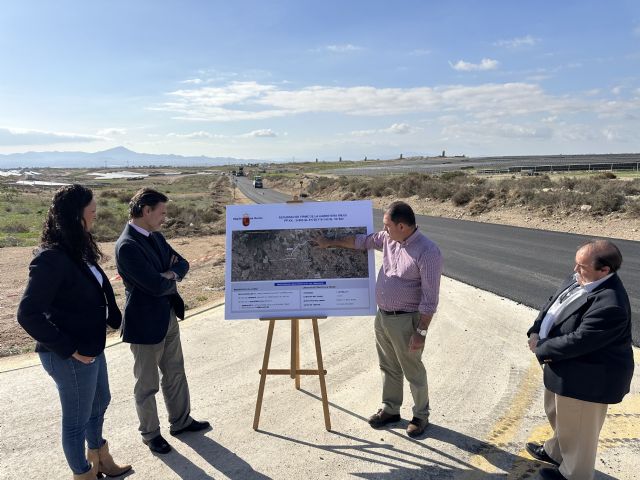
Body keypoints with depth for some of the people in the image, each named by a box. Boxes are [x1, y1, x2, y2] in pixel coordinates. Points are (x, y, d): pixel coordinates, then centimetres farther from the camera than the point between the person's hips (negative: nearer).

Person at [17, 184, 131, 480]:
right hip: (71, 356, -9)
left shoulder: (77, 250, 2)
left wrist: (118, 320, 13)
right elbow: (28, 314, -26)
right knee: (77, 419, 11)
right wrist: (70, 350, -22)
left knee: (99, 403, 26)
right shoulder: (52, 258, -25)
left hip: (92, 347, 9)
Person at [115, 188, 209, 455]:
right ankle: (150, 433, 30)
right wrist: (171, 277, -6)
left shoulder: (156, 237, 5)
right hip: (146, 322, -8)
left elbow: (182, 264, 8)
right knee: (147, 384, 11)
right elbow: (157, 286, -27)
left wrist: (170, 274, -12)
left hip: (168, 316, 8)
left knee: (175, 373, 21)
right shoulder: (127, 246, -23)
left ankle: (181, 421, 38)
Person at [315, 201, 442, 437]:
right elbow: (361, 241, 18)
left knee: (413, 372, 10)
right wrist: (330, 242, 21)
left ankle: (421, 415, 30)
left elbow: (430, 298, -21)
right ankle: (390, 409, 37)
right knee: (388, 368, 20)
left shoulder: (427, 252, -22)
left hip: (406, 321, -7)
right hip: (382, 316, 7)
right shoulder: (389, 239, 1)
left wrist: (421, 332, -20)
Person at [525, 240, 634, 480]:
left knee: (576, 428, 14)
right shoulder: (580, 279, -4)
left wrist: (541, 350, -18)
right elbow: (552, 303, 6)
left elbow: (578, 341, -32)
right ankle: (555, 451, 54)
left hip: (586, 378, -9)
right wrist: (536, 332, -9)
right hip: (566, 369, 9)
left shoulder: (610, 305, -34)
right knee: (558, 415, 30)